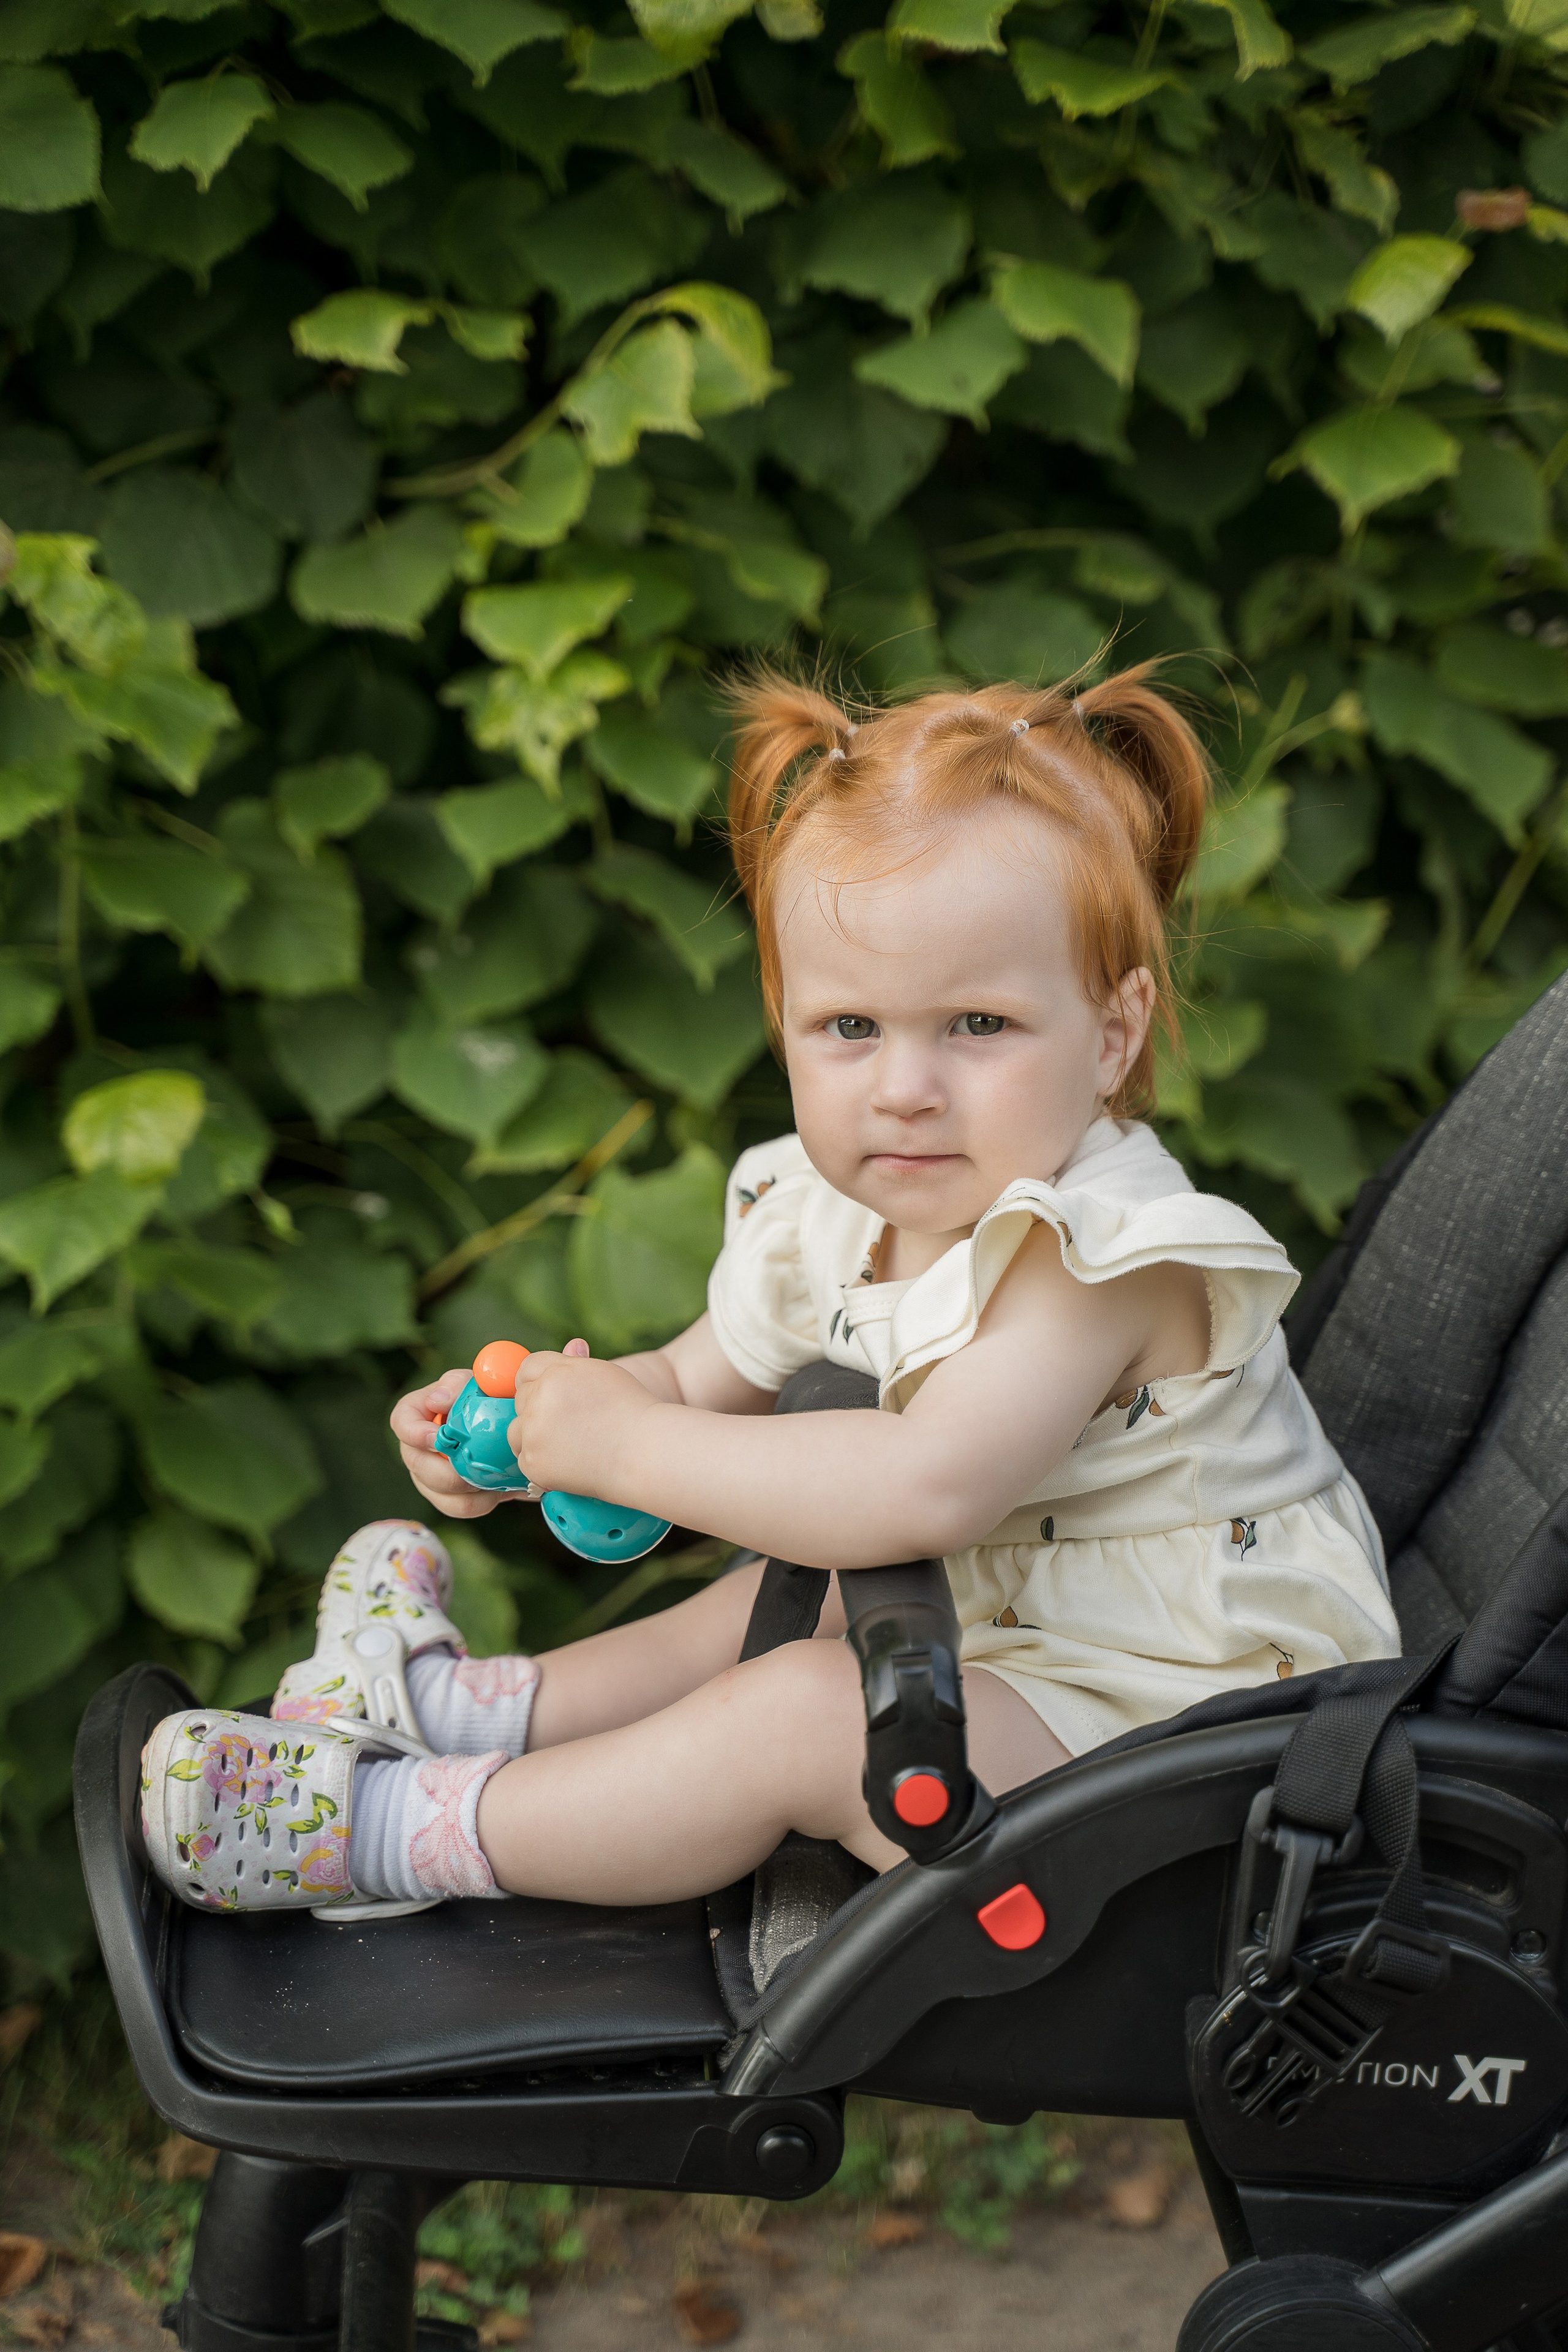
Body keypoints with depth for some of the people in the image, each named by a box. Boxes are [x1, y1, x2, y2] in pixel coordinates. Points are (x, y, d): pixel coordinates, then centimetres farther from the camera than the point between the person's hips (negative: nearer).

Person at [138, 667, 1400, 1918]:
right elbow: (702, 1381, 14)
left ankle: (392, 1831, -9)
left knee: (808, 1713, -20)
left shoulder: (1103, 1254, -28)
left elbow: (928, 1486, -41)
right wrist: (513, 1429, -7)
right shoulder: (831, 1209, -1)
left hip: (1160, 1723, -9)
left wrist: (624, 1446, -32)